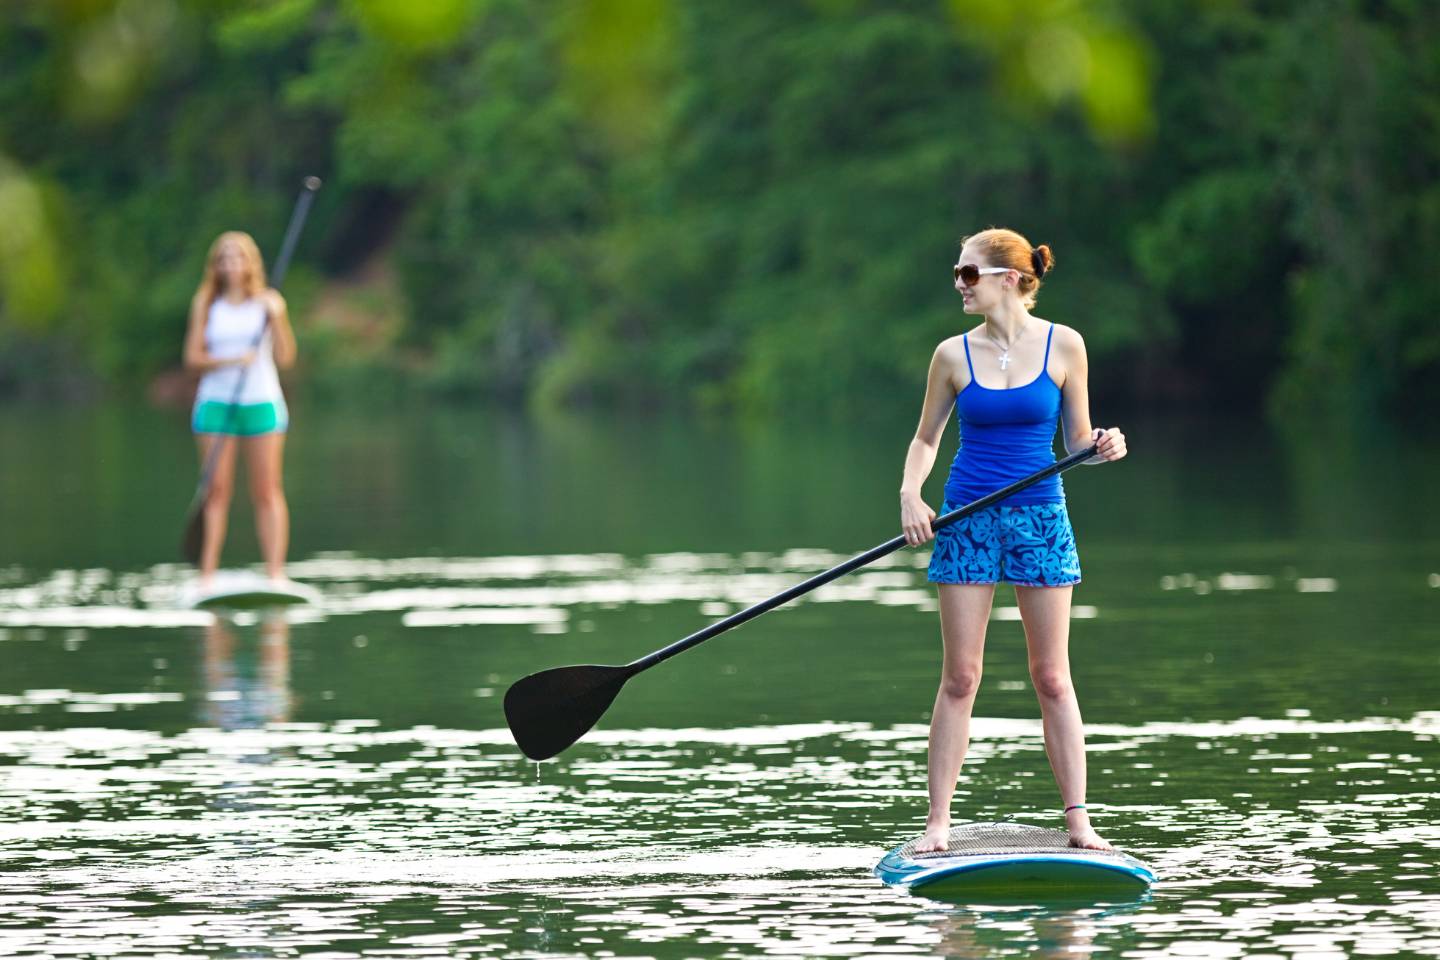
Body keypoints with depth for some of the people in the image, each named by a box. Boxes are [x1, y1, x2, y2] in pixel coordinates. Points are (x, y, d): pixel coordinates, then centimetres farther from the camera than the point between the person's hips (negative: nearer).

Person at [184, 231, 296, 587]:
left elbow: (286, 357, -4)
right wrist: (231, 360, -15)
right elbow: (193, 357, 0)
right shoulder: (206, 304, 4)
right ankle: (207, 574, -4)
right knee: (216, 490, -3)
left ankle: (276, 572, -3)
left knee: (267, 491, -2)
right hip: (216, 402, 0)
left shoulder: (268, 302, 2)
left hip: (262, 401, 0)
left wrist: (277, 318, -18)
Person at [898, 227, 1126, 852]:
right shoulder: (954, 355, 2)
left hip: (1040, 518, -1)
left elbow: (1077, 440, 5)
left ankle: (1078, 820, 4)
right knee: (960, 678, 0)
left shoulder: (1062, 346, -1)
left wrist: (1104, 446, -16)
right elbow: (926, 439, 10)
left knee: (1052, 678, 1)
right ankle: (938, 821, 3)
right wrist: (910, 494, -8)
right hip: (967, 519, 1)